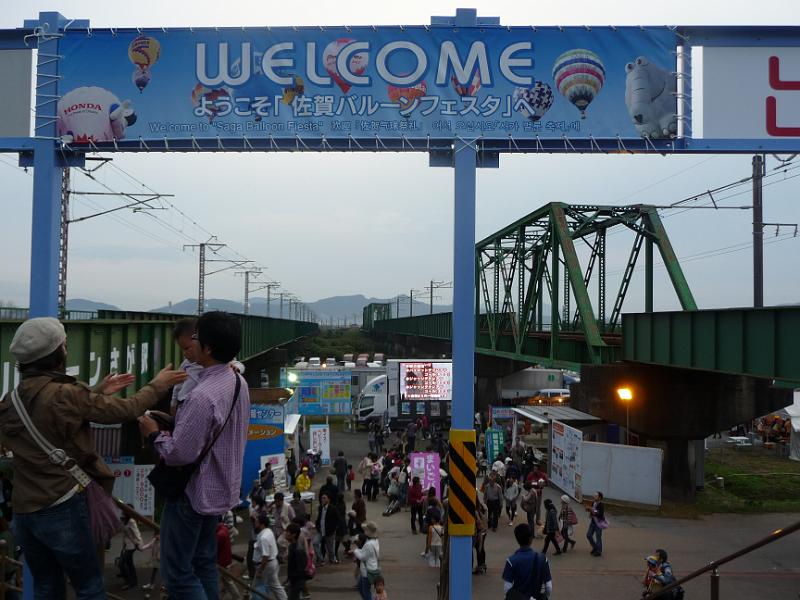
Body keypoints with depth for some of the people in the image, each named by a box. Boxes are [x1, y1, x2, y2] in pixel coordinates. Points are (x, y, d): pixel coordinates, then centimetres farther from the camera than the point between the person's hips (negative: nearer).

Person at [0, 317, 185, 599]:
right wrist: (157, 386, 5)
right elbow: (124, 411, -10)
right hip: (61, 509, -7)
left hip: (23, 511, 7)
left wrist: (99, 392, 22)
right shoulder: (64, 394, -18)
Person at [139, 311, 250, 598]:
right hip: (219, 487, 9)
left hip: (193, 492, -9)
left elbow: (180, 454, -27)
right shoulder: (238, 382, 0)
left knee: (177, 571, 4)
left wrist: (154, 434, -9)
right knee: (204, 562, 20)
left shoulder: (202, 396, -30)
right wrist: (178, 419, 8)